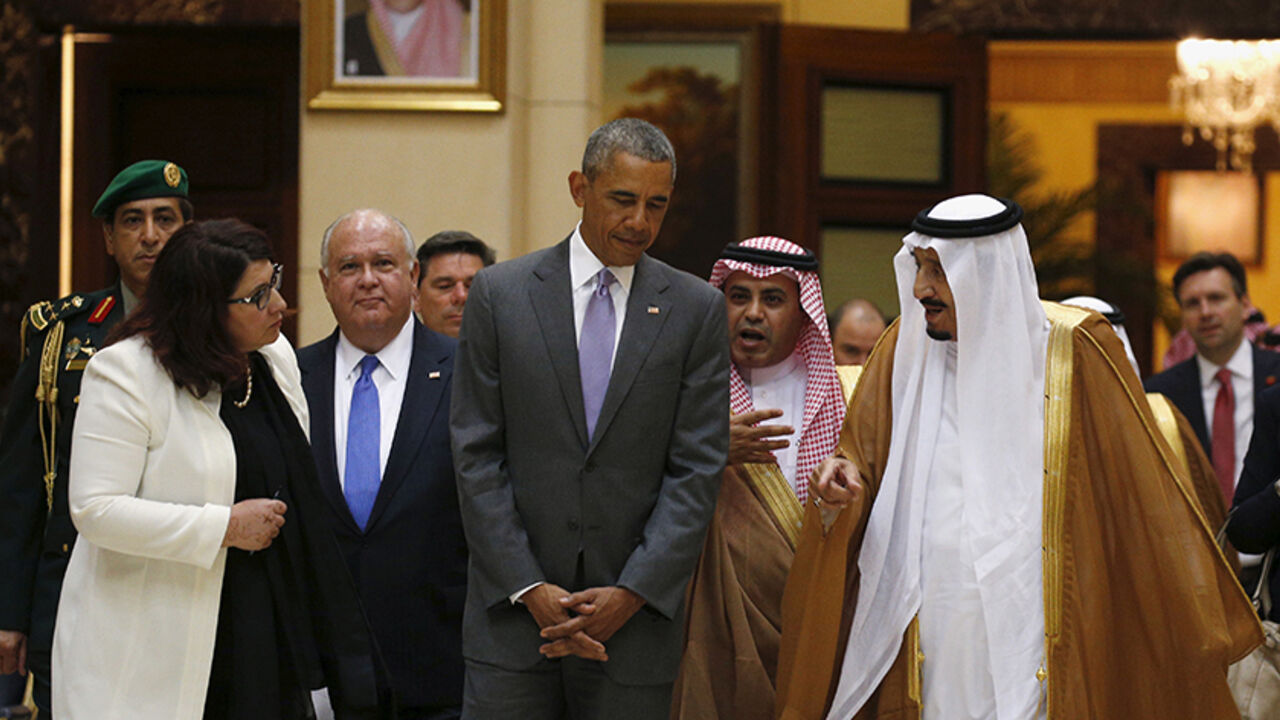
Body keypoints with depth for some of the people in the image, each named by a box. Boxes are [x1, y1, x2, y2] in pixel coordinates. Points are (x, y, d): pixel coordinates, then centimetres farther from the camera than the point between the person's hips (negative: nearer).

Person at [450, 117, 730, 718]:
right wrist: (529, 589, -8)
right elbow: (476, 456, 1)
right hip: (513, 613, 0)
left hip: (635, 619, 0)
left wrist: (631, 594, -10)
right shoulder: (500, 295, 4)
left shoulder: (697, 310, 5)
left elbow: (697, 469, 0)